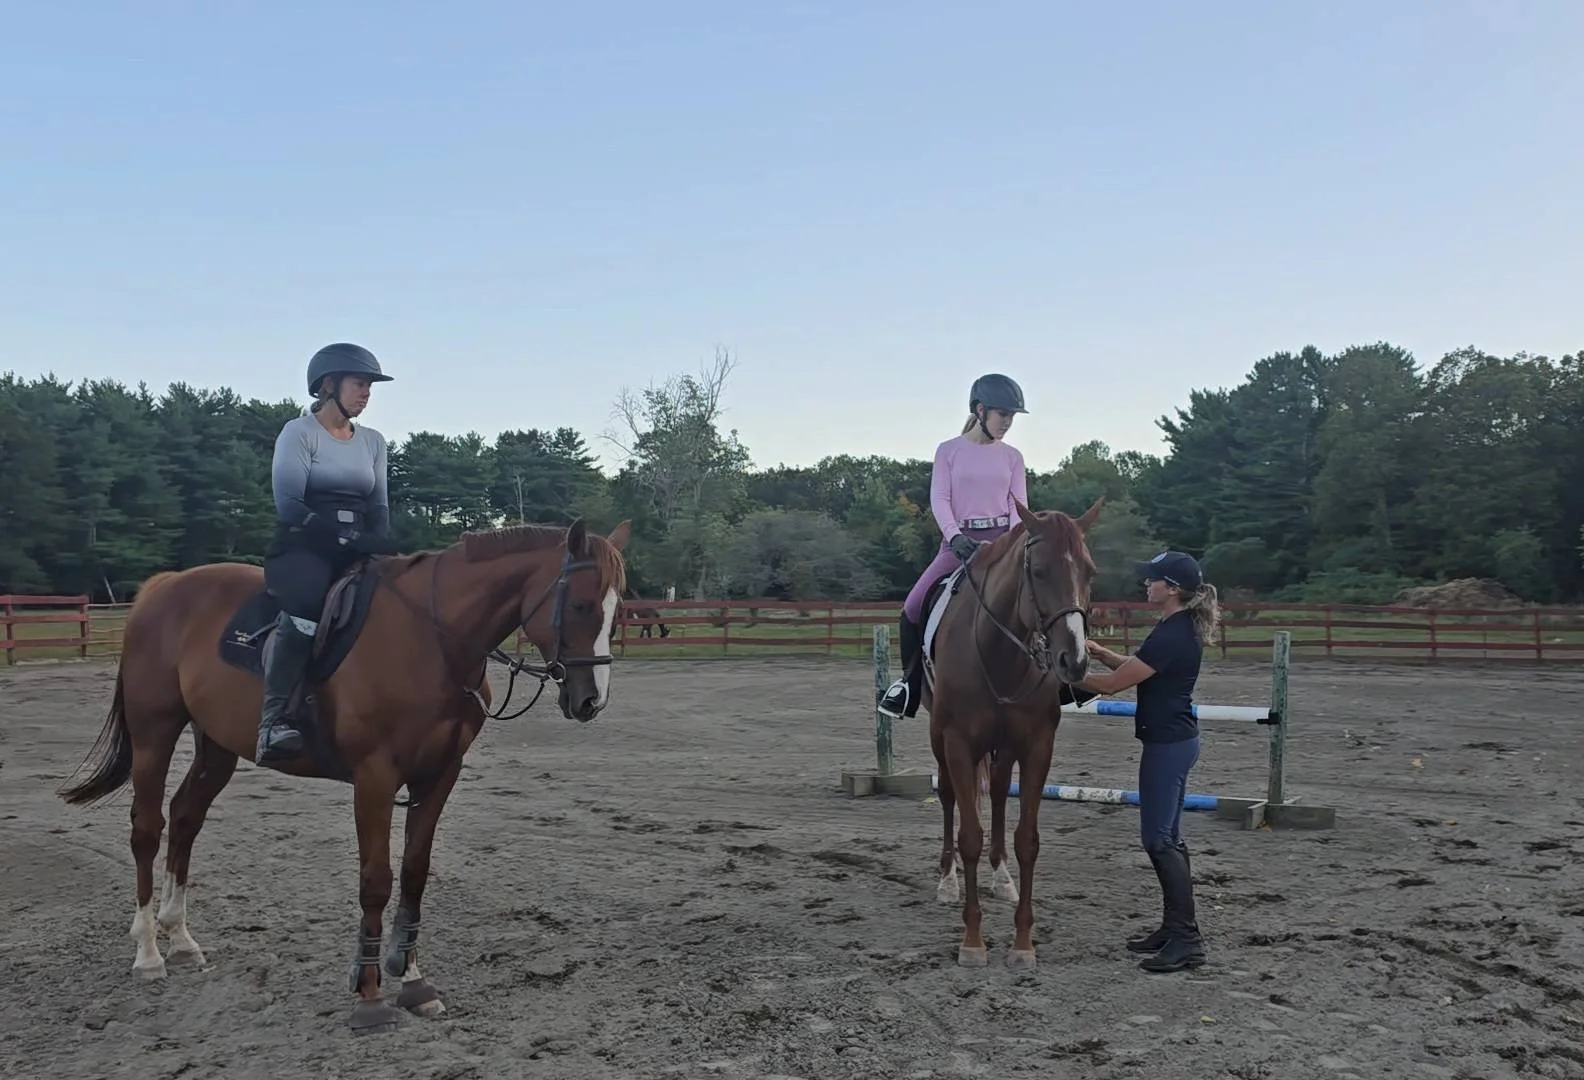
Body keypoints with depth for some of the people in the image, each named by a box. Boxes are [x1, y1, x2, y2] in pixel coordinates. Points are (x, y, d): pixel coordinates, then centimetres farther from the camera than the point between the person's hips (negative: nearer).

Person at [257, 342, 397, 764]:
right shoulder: (298, 433, 0)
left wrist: (377, 546, -6)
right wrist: (345, 537, -21)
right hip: (302, 545, -6)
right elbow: (290, 506, -10)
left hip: (357, 551, 6)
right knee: (307, 607, -36)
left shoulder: (373, 441, 18)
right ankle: (273, 720, -41)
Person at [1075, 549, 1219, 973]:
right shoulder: (1179, 628, 9)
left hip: (1167, 744, -10)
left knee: (1159, 839, -6)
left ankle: (1187, 940, -1)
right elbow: (1134, 667, 19)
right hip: (1174, 740, 10)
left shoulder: (1172, 636, -22)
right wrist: (1098, 651, 8)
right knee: (1165, 839, 15)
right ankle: (1173, 928, 23)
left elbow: (1114, 683, -18)